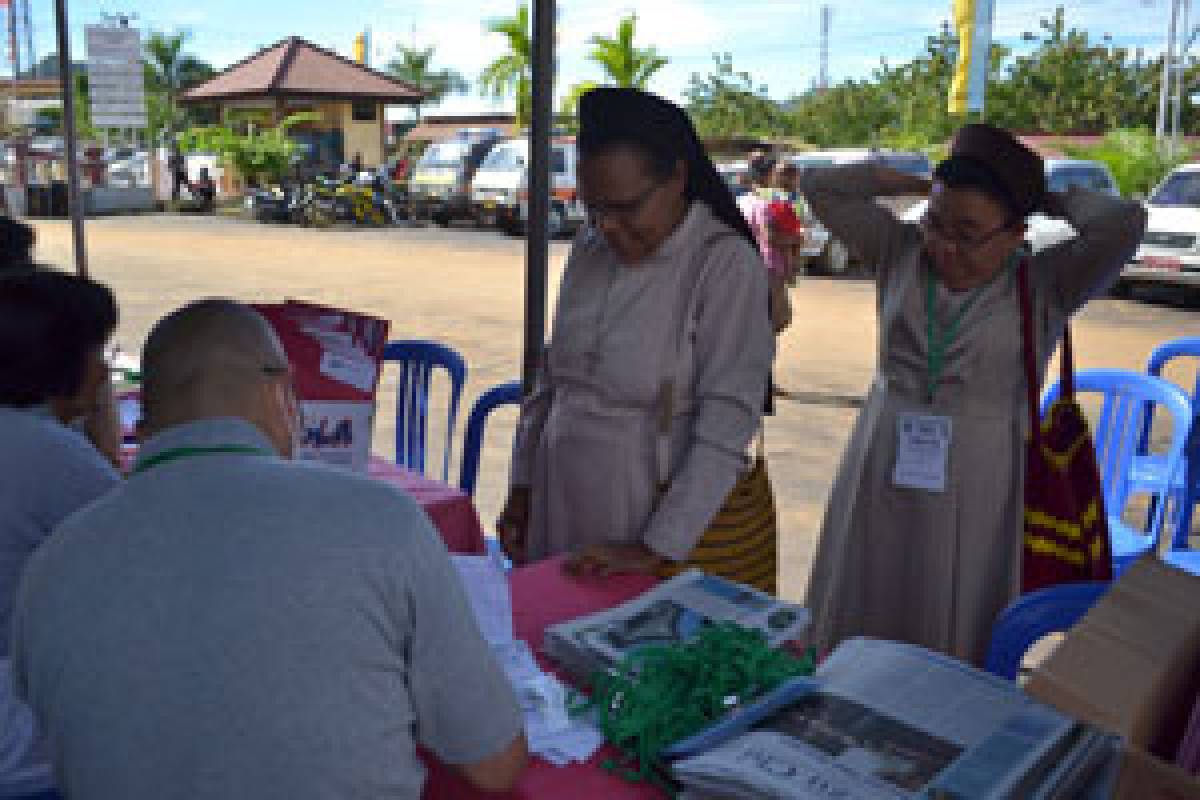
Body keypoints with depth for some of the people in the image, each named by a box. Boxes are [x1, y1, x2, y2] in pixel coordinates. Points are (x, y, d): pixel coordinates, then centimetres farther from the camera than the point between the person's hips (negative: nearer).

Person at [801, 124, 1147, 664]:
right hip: (880, 482, 3)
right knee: (860, 636, 11)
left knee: (959, 642, 7)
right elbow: (820, 187, 4)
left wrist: (1051, 198, -2)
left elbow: (1123, 222, -19)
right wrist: (920, 182, 1)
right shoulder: (901, 253, 4)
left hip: (976, 495, -2)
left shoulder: (1044, 285, -4)